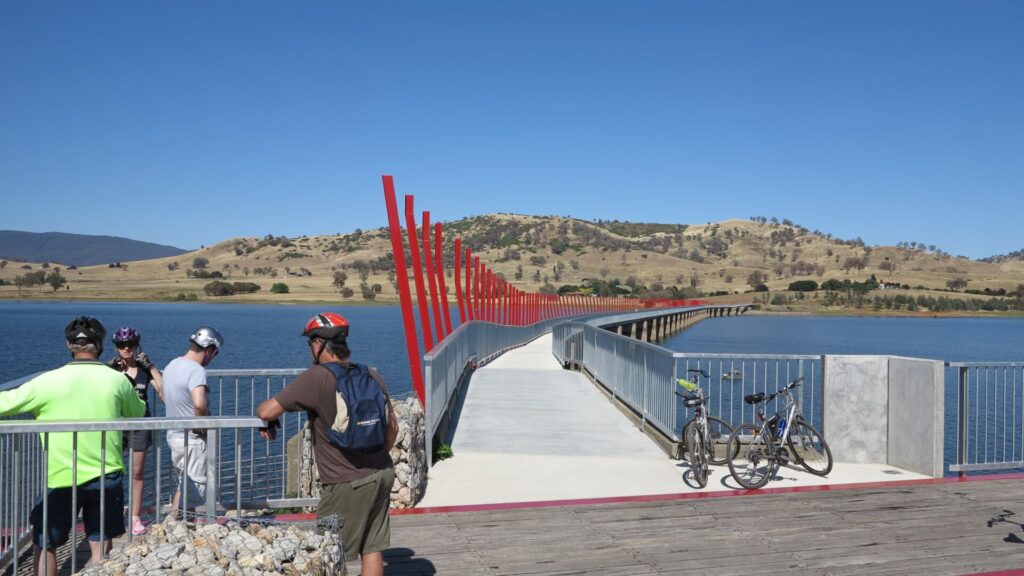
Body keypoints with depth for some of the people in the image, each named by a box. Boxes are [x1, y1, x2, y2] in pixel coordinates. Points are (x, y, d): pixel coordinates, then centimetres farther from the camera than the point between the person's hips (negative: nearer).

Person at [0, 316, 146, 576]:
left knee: (45, 545, 18)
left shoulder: (48, 381, -10)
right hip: (106, 476, 1)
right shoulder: (118, 380, -5)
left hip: (61, 478, -1)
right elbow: (138, 413, 12)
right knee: (101, 548, 11)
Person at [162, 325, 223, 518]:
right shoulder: (196, 370, -22)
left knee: (184, 484, 23)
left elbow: (166, 398, 22)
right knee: (194, 490, 3)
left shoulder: (171, 365, 8)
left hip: (174, 435, 9)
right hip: (193, 439, -9)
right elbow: (199, 404, -37)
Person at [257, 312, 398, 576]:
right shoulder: (371, 375, 5)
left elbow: (267, 411, -17)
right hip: (382, 474, 7)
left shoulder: (316, 378, -16)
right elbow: (392, 427, 11)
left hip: (348, 484, -7)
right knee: (372, 548, 13)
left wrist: (266, 419, 6)